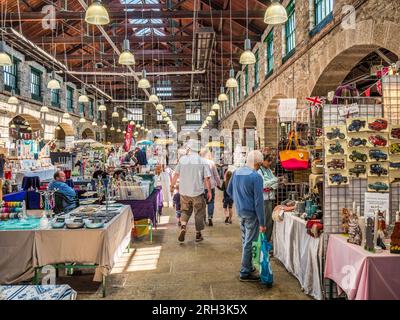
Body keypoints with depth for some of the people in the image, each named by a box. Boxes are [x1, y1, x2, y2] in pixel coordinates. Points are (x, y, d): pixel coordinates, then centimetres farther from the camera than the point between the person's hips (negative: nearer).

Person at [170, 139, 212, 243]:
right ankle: (198, 234, 19)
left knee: (185, 211, 19)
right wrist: (209, 191, 3)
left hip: (184, 192, 2)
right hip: (198, 192, -2)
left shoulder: (182, 159, -2)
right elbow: (207, 179, -8)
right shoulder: (202, 161, -7)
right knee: (199, 213, 12)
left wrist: (172, 186, 18)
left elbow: (176, 175, 4)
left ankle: (183, 228, -2)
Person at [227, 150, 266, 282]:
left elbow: (229, 191, 14)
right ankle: (245, 273, 13)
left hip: (240, 212, 8)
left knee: (245, 241, 21)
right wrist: (262, 223, -13)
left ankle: (249, 267, 35)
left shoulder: (236, 172, 2)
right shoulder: (256, 177, -19)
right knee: (250, 243, 4)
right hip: (251, 213, -7)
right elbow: (258, 201, -19)